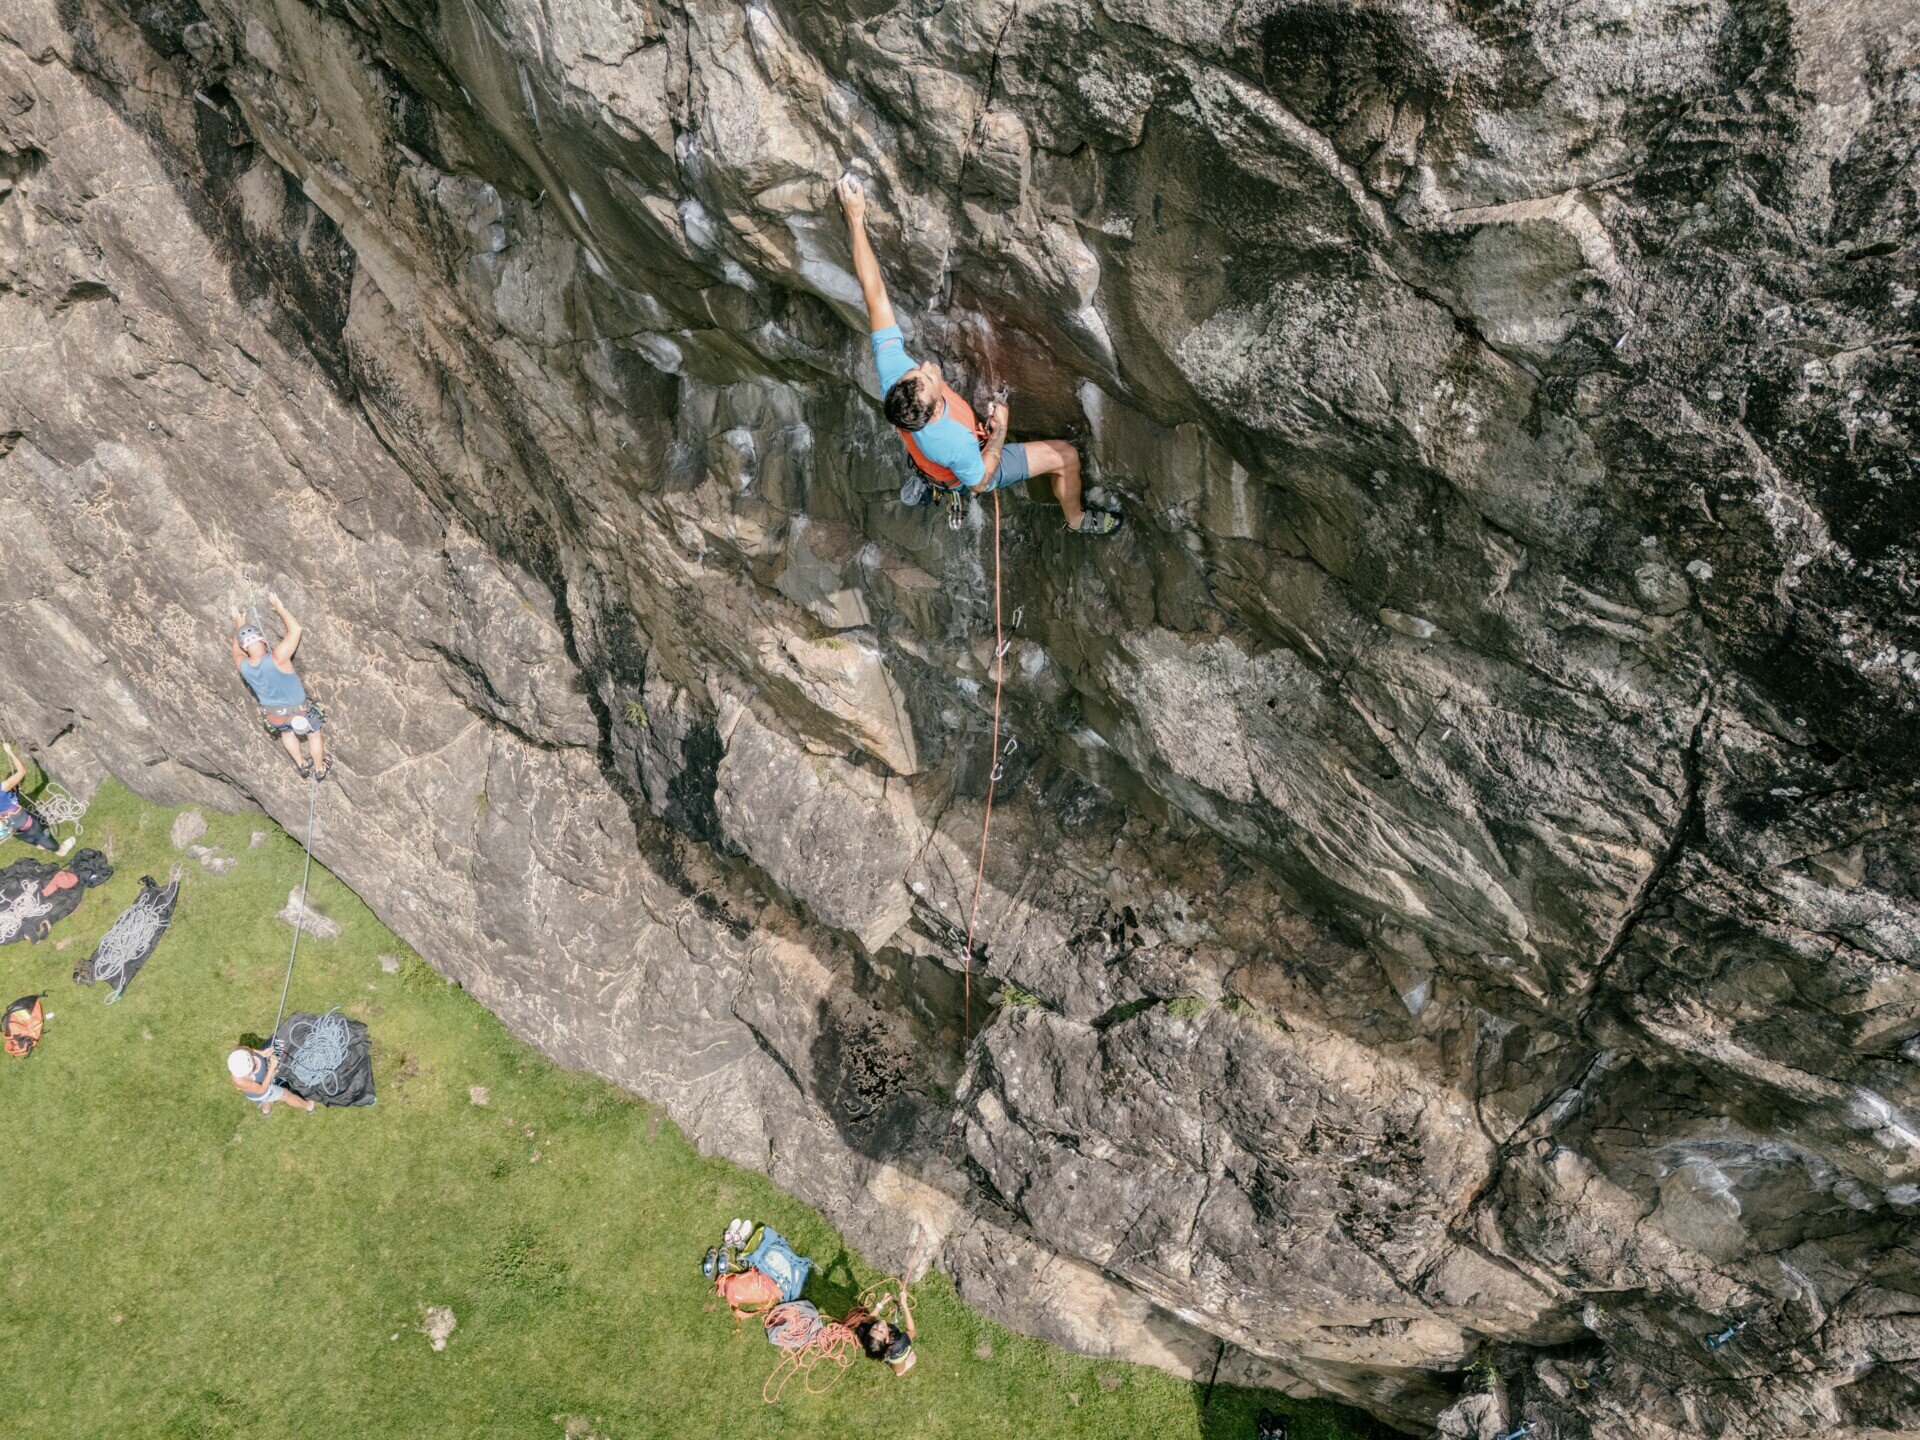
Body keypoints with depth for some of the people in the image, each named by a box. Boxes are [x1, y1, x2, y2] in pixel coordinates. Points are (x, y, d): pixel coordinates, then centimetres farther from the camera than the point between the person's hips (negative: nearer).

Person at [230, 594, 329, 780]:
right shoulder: (277, 658, -37)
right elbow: (296, 629, -31)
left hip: (273, 714, 4)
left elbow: (236, 650, 5)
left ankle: (302, 765, 53)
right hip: (299, 711, -4)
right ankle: (320, 769, 47)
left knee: (286, 731, 38)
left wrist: (238, 625, 14)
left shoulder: (243, 666, -21)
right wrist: (279, 608, -21)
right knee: (314, 734, 26)